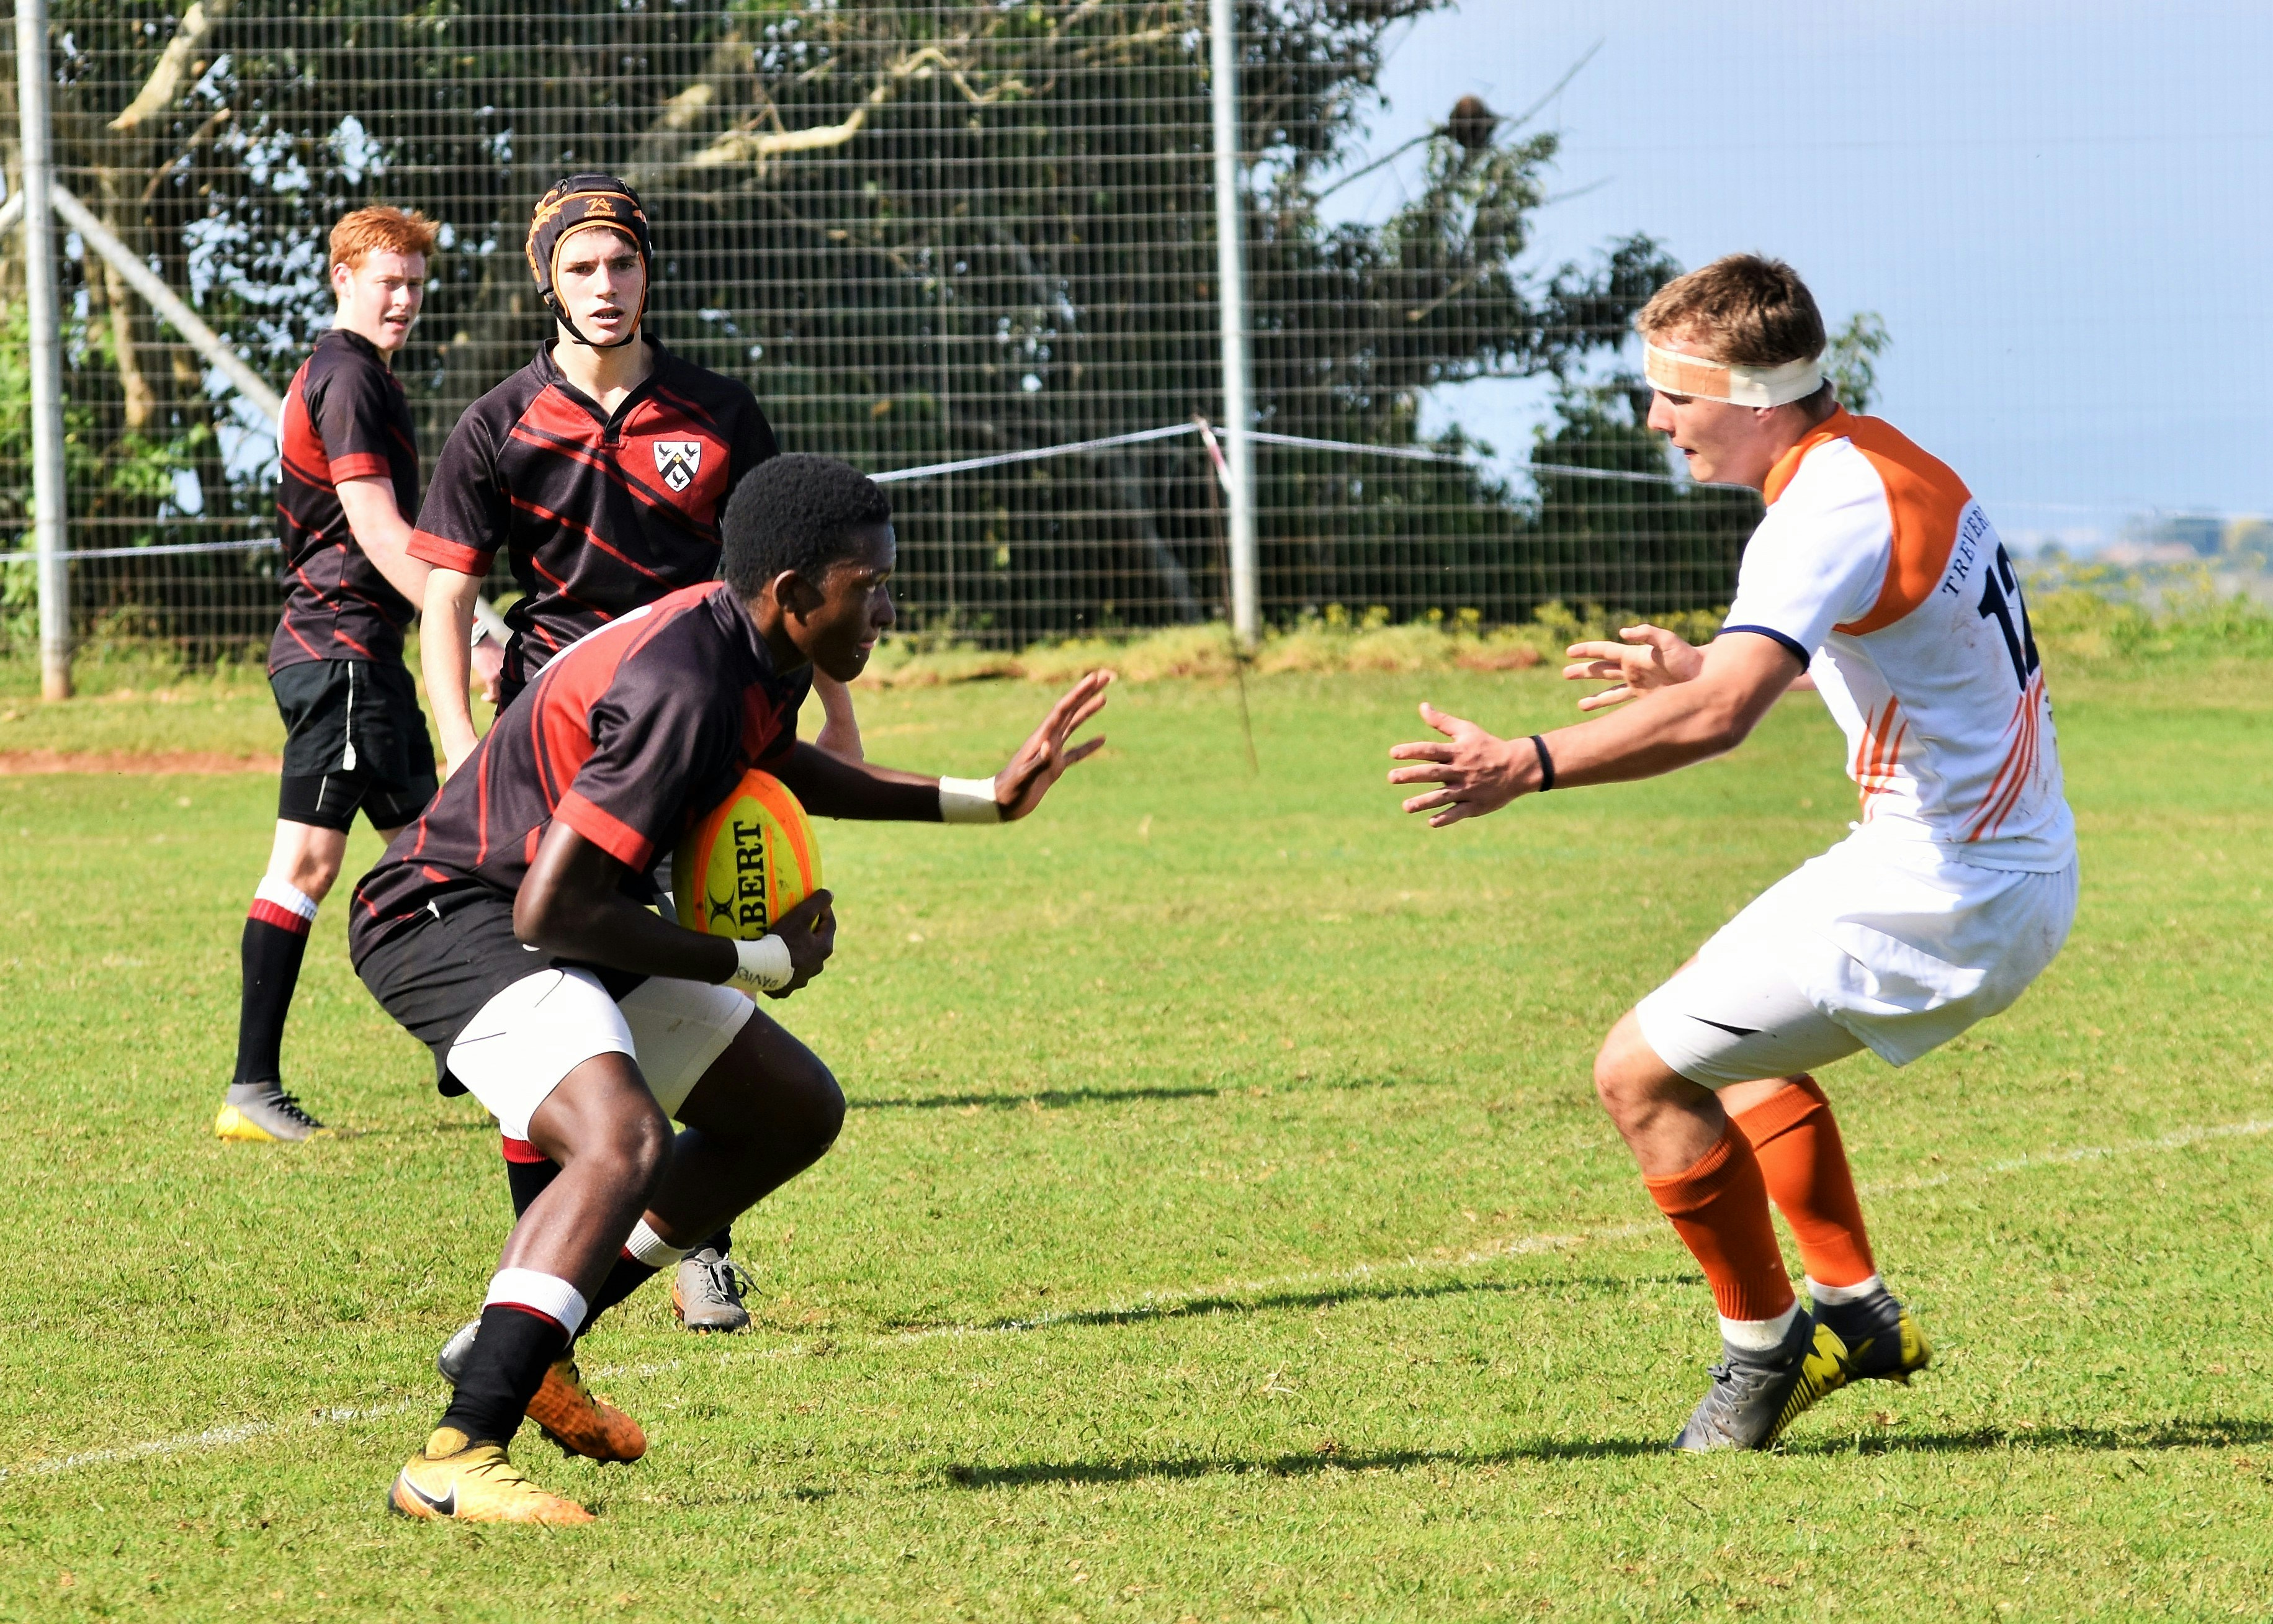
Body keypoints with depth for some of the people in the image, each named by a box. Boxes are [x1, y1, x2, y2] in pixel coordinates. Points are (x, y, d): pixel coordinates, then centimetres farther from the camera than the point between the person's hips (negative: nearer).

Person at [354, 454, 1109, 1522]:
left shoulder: (752, 649, 2)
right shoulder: (682, 692, -29)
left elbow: (772, 765, 29)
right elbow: (549, 911, -31)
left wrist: (982, 800, 24)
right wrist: (757, 965, -19)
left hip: (554, 925, 10)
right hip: (451, 918, -10)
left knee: (797, 1110, 17)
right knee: (624, 1141, -33)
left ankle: (524, 1347, 21)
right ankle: (454, 1463, -38)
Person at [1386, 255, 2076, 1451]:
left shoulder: (1828, 512, -21)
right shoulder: (1882, 460, 10)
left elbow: (1719, 715, -36)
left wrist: (1527, 765, -42)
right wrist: (1696, 664, 28)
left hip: (1944, 897, -10)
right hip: (2022, 869, 10)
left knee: (1644, 1074, -6)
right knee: (1736, 1033, 29)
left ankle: (1763, 1350, 7)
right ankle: (1858, 1310, 27)